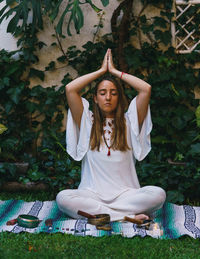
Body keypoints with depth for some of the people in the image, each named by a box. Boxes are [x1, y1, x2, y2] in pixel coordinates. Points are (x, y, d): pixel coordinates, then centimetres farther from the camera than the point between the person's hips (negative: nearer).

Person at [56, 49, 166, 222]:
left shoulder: (128, 123, 12)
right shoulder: (87, 123, 12)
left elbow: (146, 89, 0)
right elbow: (70, 89, 0)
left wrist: (114, 71, 10)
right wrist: (102, 70, 10)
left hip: (125, 193, 0)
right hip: (92, 193, 0)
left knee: (158, 194, -29)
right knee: (62, 197, -31)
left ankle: (95, 211, -24)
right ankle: (127, 216, -30)